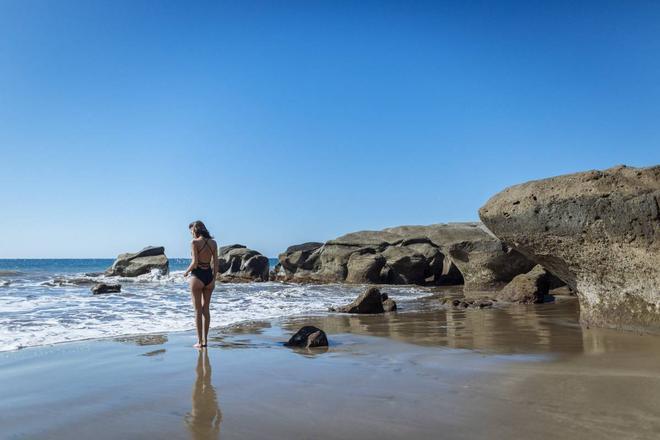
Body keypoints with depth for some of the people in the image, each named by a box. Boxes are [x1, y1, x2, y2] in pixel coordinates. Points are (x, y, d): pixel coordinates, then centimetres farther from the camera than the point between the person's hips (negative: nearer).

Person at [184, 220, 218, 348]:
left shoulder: (194, 243, -11)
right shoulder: (213, 243, 4)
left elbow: (195, 262, -16)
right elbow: (216, 263, 4)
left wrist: (186, 272, 2)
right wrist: (214, 278, 12)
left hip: (197, 276, -5)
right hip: (209, 276, 5)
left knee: (198, 310, 4)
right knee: (206, 309, 15)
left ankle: (199, 341, 7)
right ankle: (205, 340, 18)